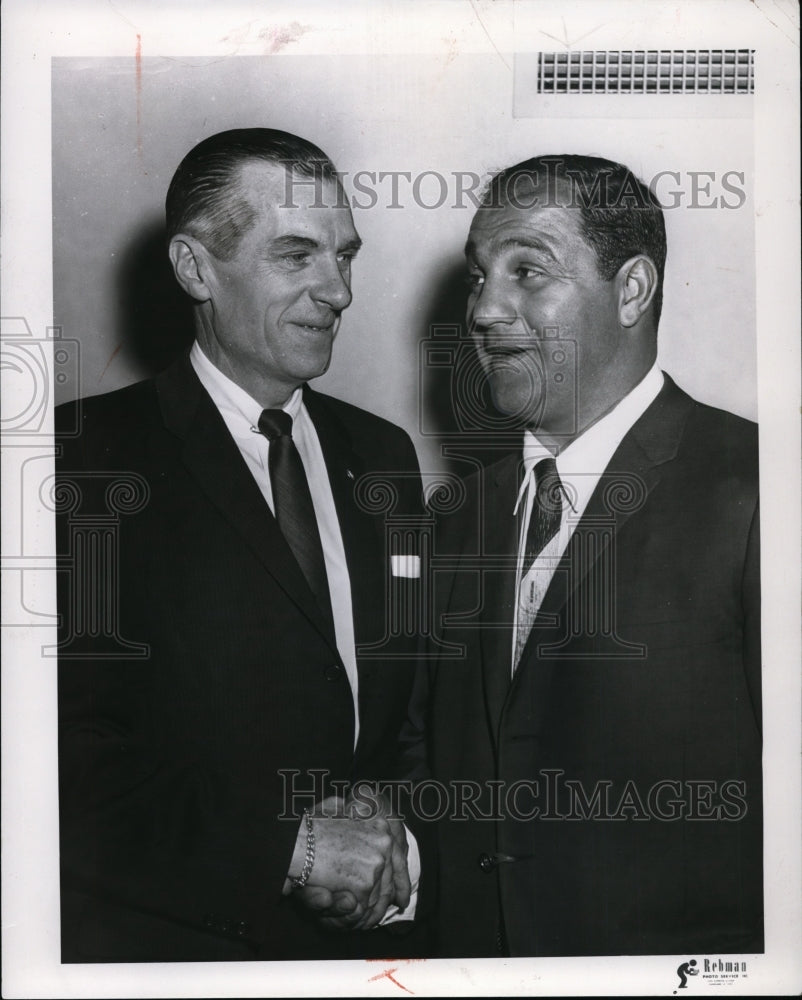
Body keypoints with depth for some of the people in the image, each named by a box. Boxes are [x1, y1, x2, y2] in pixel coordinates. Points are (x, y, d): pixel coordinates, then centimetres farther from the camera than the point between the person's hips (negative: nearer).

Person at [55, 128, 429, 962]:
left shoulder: (382, 455, 5)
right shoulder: (89, 455, -13)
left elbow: (419, 707, 9)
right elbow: (72, 760, -17)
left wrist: (398, 853, -7)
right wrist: (285, 844, -19)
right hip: (168, 946, -4)